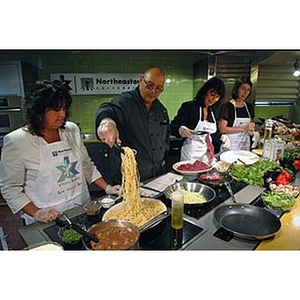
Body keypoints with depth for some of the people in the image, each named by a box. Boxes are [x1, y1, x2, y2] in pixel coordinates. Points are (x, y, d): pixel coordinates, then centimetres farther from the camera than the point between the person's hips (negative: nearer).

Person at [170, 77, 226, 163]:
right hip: (190, 154, -6)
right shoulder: (188, 107, -10)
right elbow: (172, 127, -14)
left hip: (208, 155, 6)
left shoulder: (214, 112, 9)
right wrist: (180, 130, -34)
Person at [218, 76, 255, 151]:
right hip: (230, 147, -5)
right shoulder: (227, 106, -10)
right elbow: (222, 129, -17)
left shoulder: (249, 106, 8)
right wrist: (244, 128, -20)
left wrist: (251, 130, 0)